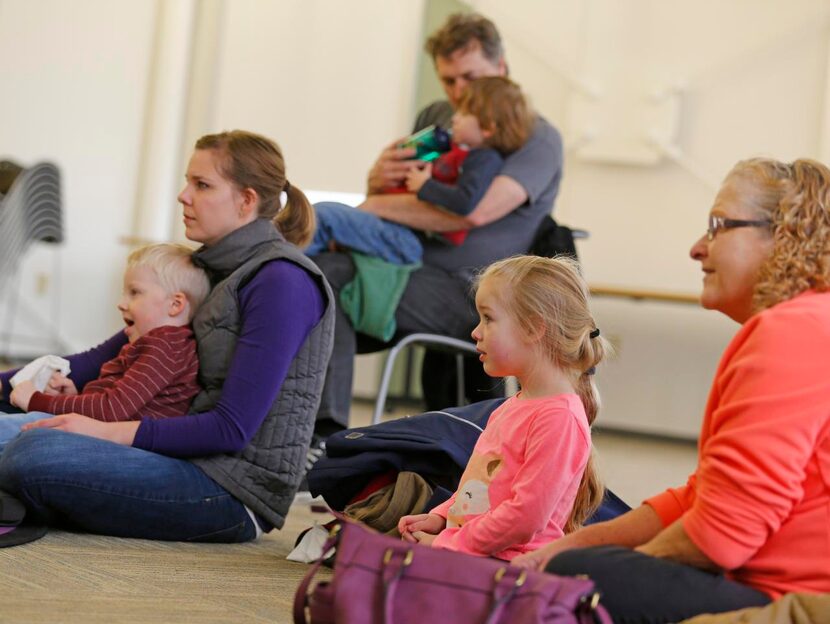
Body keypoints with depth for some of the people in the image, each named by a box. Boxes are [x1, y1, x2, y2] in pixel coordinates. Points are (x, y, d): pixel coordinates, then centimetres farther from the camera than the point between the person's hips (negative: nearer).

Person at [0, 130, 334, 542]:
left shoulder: (282, 281, -14)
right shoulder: (212, 269, 15)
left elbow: (233, 428, -19)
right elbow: (110, 357, 16)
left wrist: (111, 432, -22)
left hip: (238, 490, -9)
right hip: (200, 461, 9)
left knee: (35, 453, -24)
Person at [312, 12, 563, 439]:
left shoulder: (537, 139, -4)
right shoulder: (435, 118, 18)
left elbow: (476, 211, -21)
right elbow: (381, 197, 20)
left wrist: (376, 205, -15)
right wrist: (378, 178, -6)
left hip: (466, 293, -7)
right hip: (410, 267, 7)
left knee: (325, 272, -25)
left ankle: (327, 427, -25)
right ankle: (325, 428, -23)